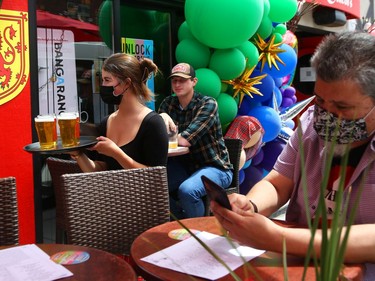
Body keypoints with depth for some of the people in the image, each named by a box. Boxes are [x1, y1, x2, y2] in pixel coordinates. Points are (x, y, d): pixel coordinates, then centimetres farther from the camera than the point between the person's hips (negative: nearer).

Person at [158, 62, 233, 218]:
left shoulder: (208, 104, -13)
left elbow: (184, 140, -22)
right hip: (184, 165, 6)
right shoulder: (168, 104, 5)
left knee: (186, 190, -32)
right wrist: (161, 118, -24)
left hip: (215, 167, -5)